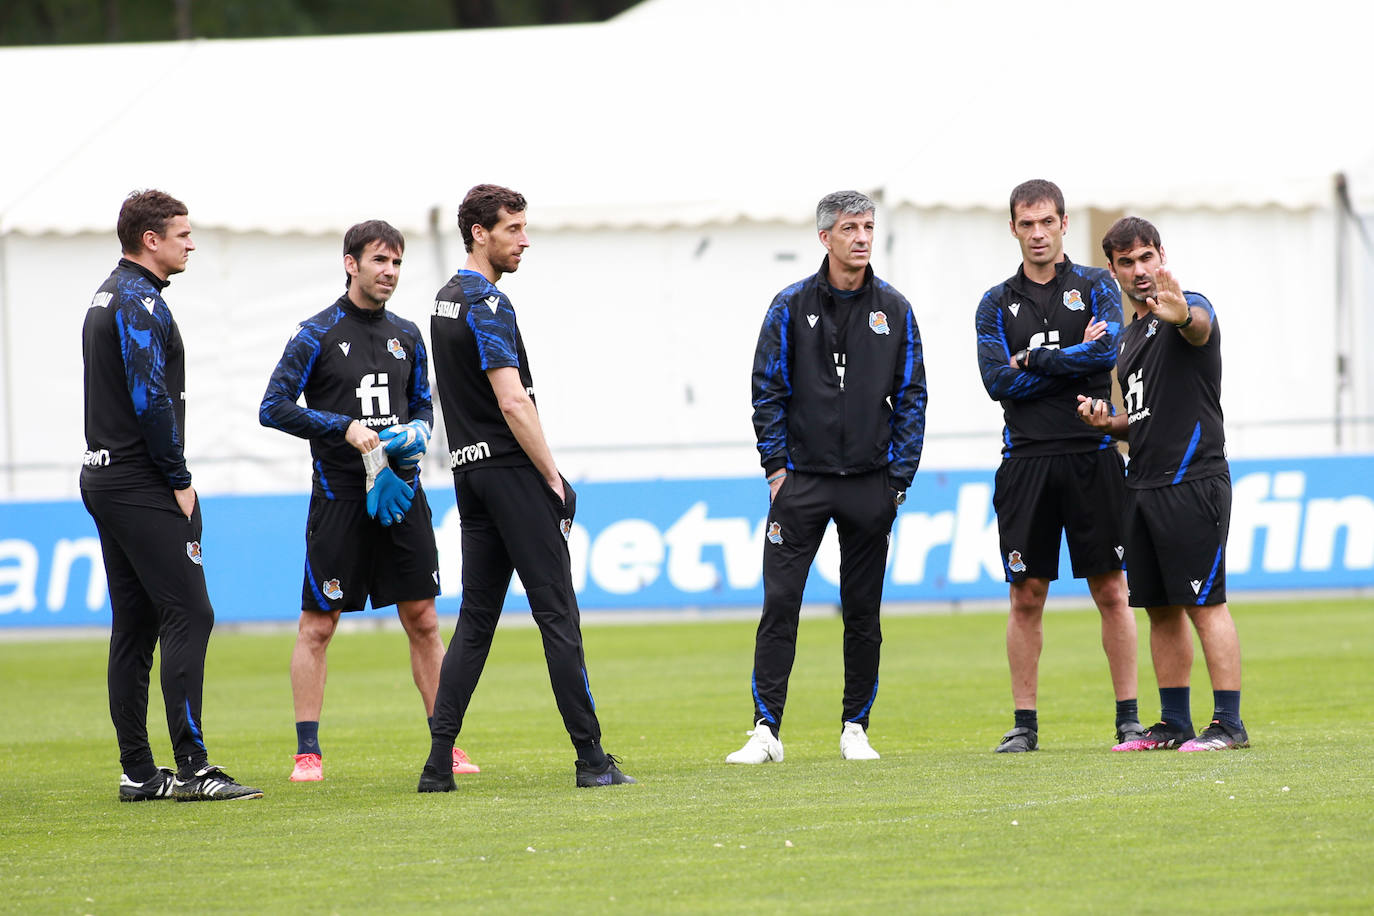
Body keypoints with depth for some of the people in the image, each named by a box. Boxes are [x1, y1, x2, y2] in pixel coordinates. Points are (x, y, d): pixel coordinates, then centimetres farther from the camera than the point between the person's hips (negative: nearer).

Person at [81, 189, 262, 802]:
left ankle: (138, 773, 9)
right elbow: (151, 399, -21)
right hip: (142, 487, -10)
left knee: (133, 625, 9)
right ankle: (192, 768, -17)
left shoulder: (107, 298, 19)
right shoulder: (140, 303, -13)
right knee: (187, 615, -12)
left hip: (105, 477, 10)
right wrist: (179, 481, -14)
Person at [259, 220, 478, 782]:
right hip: (340, 497, -5)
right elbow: (273, 407, -8)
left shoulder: (406, 336, 13)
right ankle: (307, 751, 3)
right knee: (317, 625, -2)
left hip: (402, 493, 5)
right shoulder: (317, 335, -4)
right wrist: (345, 428, -17)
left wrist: (418, 431, 0)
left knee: (422, 620, 5)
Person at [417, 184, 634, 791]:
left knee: (476, 618, 8)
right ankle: (590, 757, -7)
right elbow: (513, 403, -19)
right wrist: (552, 477, -13)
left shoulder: (446, 301, 16)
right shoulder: (486, 304, -14)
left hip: (468, 470, 9)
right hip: (511, 469, -9)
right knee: (557, 613, -6)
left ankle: (438, 762, 1)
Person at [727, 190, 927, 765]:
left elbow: (911, 396, 7)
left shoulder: (894, 310, 6)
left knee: (863, 611, 6)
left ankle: (855, 728, 15)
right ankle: (766, 730, -7)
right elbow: (768, 391, 3)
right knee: (780, 603, -8)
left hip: (870, 484, 2)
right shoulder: (791, 306, 2)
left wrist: (899, 476, 0)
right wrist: (776, 466, -5)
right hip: (801, 480, -1)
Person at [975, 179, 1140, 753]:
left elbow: (1108, 349, -10)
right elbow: (998, 381, -2)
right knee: (1026, 597, 1)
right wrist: (1073, 358, -5)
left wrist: (1033, 360, -6)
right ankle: (1024, 723, 6)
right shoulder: (997, 304, 12)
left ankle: (1128, 716, 3)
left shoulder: (1095, 286, 9)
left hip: (1092, 455, -1)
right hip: (1026, 461, 1)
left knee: (1111, 591, -1)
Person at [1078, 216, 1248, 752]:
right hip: (1144, 484, 9)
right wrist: (1110, 423, 7)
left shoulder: (1190, 309, -7)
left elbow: (1200, 327, -35)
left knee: (1204, 604, -9)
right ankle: (1174, 724, 16)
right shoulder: (1130, 336, 19)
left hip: (1191, 482, -9)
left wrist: (1182, 315, -59)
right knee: (1160, 608, 10)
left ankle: (1229, 723, -7)